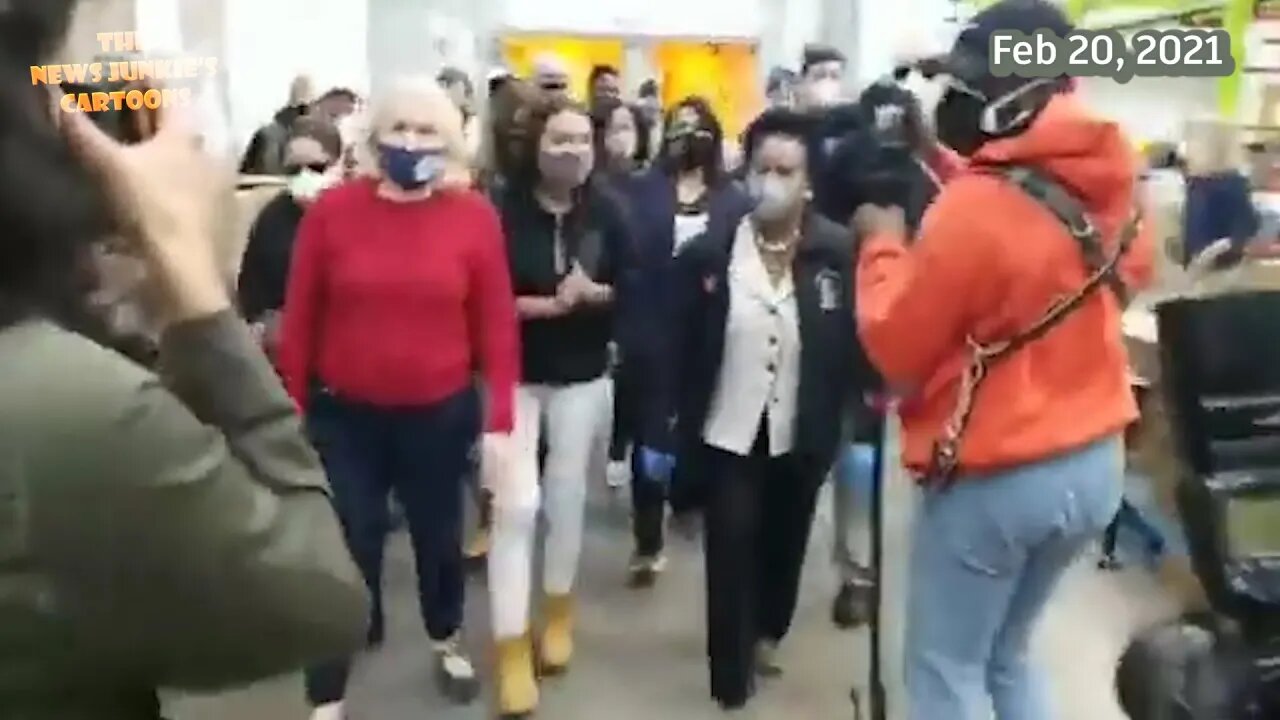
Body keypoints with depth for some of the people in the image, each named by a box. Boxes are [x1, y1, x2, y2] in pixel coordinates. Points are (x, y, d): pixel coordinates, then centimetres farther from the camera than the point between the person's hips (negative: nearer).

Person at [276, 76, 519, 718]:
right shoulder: (331, 210, -7)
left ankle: (446, 642, 47)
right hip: (344, 415, 0)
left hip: (441, 414, 1)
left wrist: (499, 419, -6)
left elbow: (496, 324, -4)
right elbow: (299, 319, -2)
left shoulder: (474, 216, -7)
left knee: (438, 535, 19)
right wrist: (291, 412, -2)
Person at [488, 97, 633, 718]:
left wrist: (593, 294, -17)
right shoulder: (504, 211, -12)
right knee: (516, 505, -7)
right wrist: (547, 304, -21)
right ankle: (511, 647, 4)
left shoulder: (606, 213, -1)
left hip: (582, 377, 3)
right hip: (514, 376, -3)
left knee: (567, 498, 15)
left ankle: (558, 612, 36)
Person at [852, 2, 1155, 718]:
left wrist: (884, 241, 0)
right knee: (1008, 654, 24)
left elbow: (894, 347, -14)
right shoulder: (1113, 184, 0)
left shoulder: (976, 207, -22)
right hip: (1097, 464, 8)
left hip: (995, 480, -7)